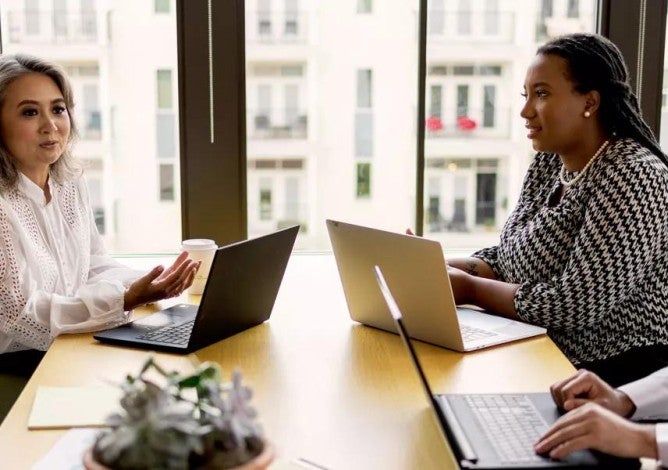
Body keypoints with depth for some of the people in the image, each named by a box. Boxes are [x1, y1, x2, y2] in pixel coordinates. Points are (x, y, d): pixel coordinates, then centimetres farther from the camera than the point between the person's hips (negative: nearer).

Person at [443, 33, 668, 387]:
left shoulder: (632, 179, -19)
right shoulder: (547, 163, 6)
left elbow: (574, 305, -24)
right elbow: (507, 258, 11)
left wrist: (469, 288, -15)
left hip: (618, 381, -7)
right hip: (543, 364, 7)